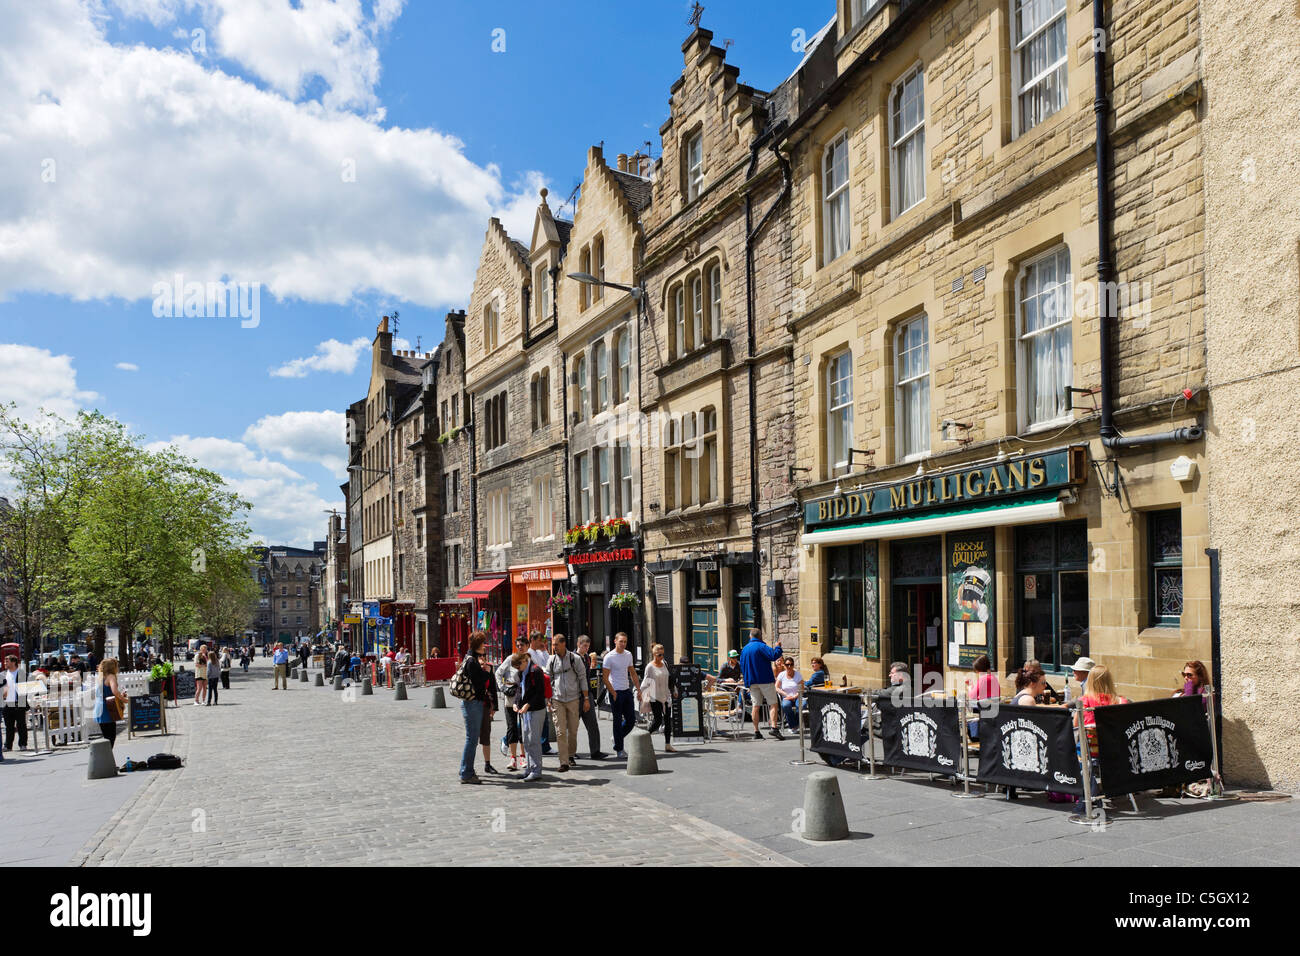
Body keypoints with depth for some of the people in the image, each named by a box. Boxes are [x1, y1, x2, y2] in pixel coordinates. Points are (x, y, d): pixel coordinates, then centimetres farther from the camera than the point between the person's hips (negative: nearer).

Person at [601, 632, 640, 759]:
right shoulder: (609, 657, -11)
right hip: (616, 692, -6)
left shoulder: (628, 654, 8)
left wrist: (638, 690, 10)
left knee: (631, 720, 8)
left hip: (627, 691, 6)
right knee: (618, 721, -1)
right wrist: (614, 694, -14)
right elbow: (605, 678, -11)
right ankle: (619, 749, 7)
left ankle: (617, 739, 29)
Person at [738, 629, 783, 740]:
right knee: (774, 703, -3)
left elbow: (742, 666, 16)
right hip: (765, 680, -6)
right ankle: (774, 728, -17)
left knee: (756, 705, 8)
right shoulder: (761, 646, -10)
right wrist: (778, 647, -3)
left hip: (751, 681, 6)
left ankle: (756, 732, 6)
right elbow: (774, 655, -21)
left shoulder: (745, 649, 13)